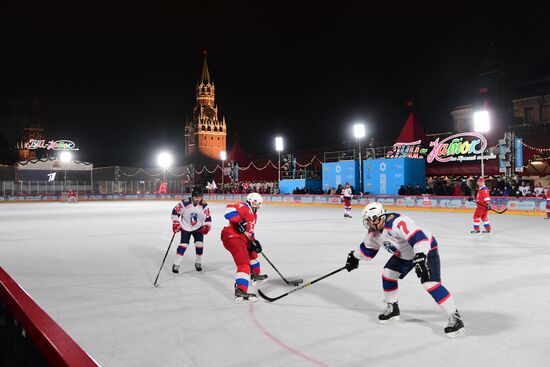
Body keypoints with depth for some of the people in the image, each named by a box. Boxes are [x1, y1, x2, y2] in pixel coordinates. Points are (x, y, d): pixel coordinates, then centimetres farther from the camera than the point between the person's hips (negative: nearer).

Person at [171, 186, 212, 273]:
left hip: (198, 228, 2)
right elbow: (175, 211, -10)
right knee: (183, 244, -10)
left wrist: (206, 226, -22)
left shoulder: (204, 205, -15)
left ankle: (198, 263, 16)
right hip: (186, 228, -2)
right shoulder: (185, 203, -22)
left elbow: (208, 218, -7)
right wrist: (176, 223, -12)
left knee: (199, 244, -5)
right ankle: (176, 264, -1)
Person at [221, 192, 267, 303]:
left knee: (252, 253, 32)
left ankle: (255, 275, 51)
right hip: (233, 237, -11)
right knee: (244, 263, -22)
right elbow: (229, 209, -25)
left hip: (242, 238, 11)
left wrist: (254, 242, 8)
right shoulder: (244, 207, -7)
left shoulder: (253, 214, 24)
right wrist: (238, 221, -30)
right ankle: (240, 291, -33)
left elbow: (249, 231, 23)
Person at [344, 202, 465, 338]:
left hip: (426, 249, -9)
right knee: (388, 273, 6)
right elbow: (368, 247, 16)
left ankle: (455, 317, -13)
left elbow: (418, 236, -43)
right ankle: (392, 309, 24)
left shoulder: (396, 222, -34)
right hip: (404, 254, 9)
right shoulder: (375, 231, -4)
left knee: (431, 283, -21)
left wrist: (420, 257, -52)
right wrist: (355, 257, 25)